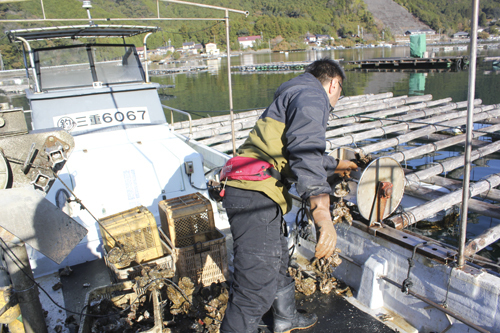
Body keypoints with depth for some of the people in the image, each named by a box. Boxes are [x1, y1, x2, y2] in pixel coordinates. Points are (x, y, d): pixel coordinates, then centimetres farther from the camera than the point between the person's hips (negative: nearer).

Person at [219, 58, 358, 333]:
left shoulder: (297, 97, 28)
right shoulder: (312, 96, -5)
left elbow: (302, 150, 43)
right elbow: (306, 150, -24)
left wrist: (335, 165, 58)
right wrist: (322, 211, -31)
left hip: (253, 193, 11)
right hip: (256, 195, -11)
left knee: (277, 260, 29)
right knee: (257, 288, -9)